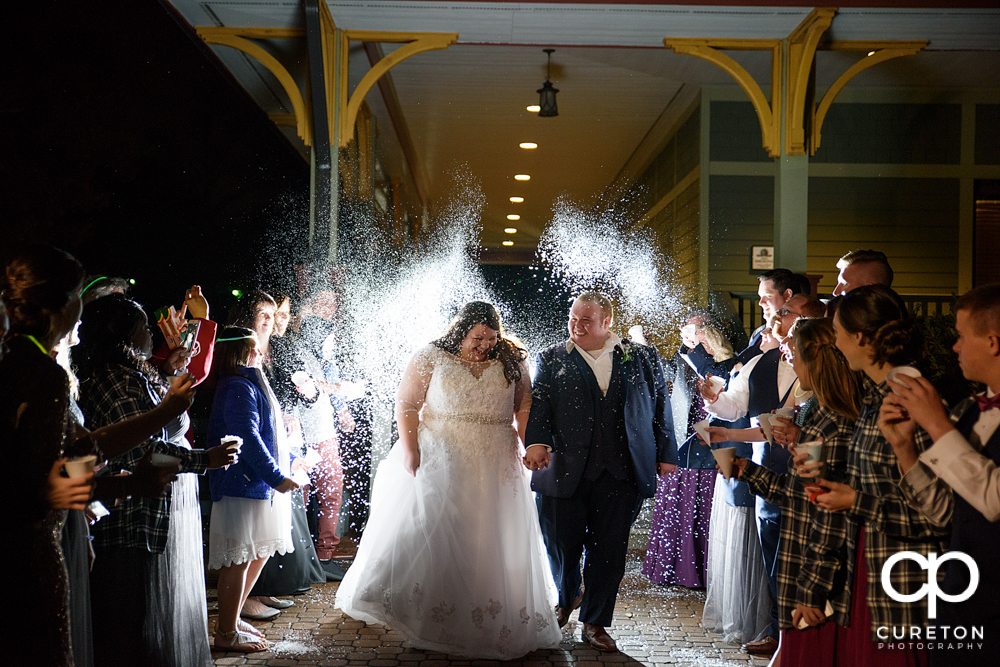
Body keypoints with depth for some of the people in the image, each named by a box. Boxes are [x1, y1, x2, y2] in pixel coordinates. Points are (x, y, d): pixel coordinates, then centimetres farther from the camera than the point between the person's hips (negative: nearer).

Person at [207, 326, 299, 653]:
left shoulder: (250, 385, 18)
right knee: (239, 559, -4)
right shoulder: (238, 388, -15)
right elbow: (247, 438, -23)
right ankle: (227, 633, 4)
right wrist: (276, 476, -22)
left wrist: (290, 461, 26)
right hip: (243, 485, -11)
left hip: (259, 485, 11)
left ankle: (232, 618, 28)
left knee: (259, 554, 17)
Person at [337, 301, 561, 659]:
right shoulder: (431, 357, -3)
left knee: (494, 540, 5)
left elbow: (525, 408, 8)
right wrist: (410, 449, -14)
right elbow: (407, 404, -4)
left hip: (496, 465, 2)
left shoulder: (512, 362, 5)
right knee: (425, 527, -4)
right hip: (440, 460, -2)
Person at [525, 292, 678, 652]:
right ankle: (567, 597, 39)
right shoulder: (551, 359, 7)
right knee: (561, 545, 8)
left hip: (621, 474, 0)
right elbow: (539, 405, -1)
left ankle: (595, 623, 19)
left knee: (609, 550, 4)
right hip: (563, 471, 0)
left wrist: (666, 455, 8)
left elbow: (661, 406, 11)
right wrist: (536, 442, -18)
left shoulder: (643, 359, 9)